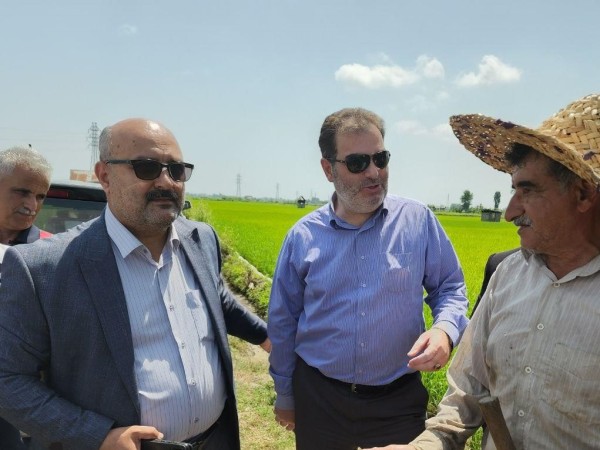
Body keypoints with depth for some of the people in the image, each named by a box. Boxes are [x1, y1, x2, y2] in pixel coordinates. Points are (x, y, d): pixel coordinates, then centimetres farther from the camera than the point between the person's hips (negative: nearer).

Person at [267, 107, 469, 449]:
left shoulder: (420, 221, -8)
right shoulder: (303, 236, -5)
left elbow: (450, 289, 3)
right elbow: (283, 321, 5)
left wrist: (445, 330, -19)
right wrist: (285, 393, 12)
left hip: (399, 398, -1)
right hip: (319, 397, 2)